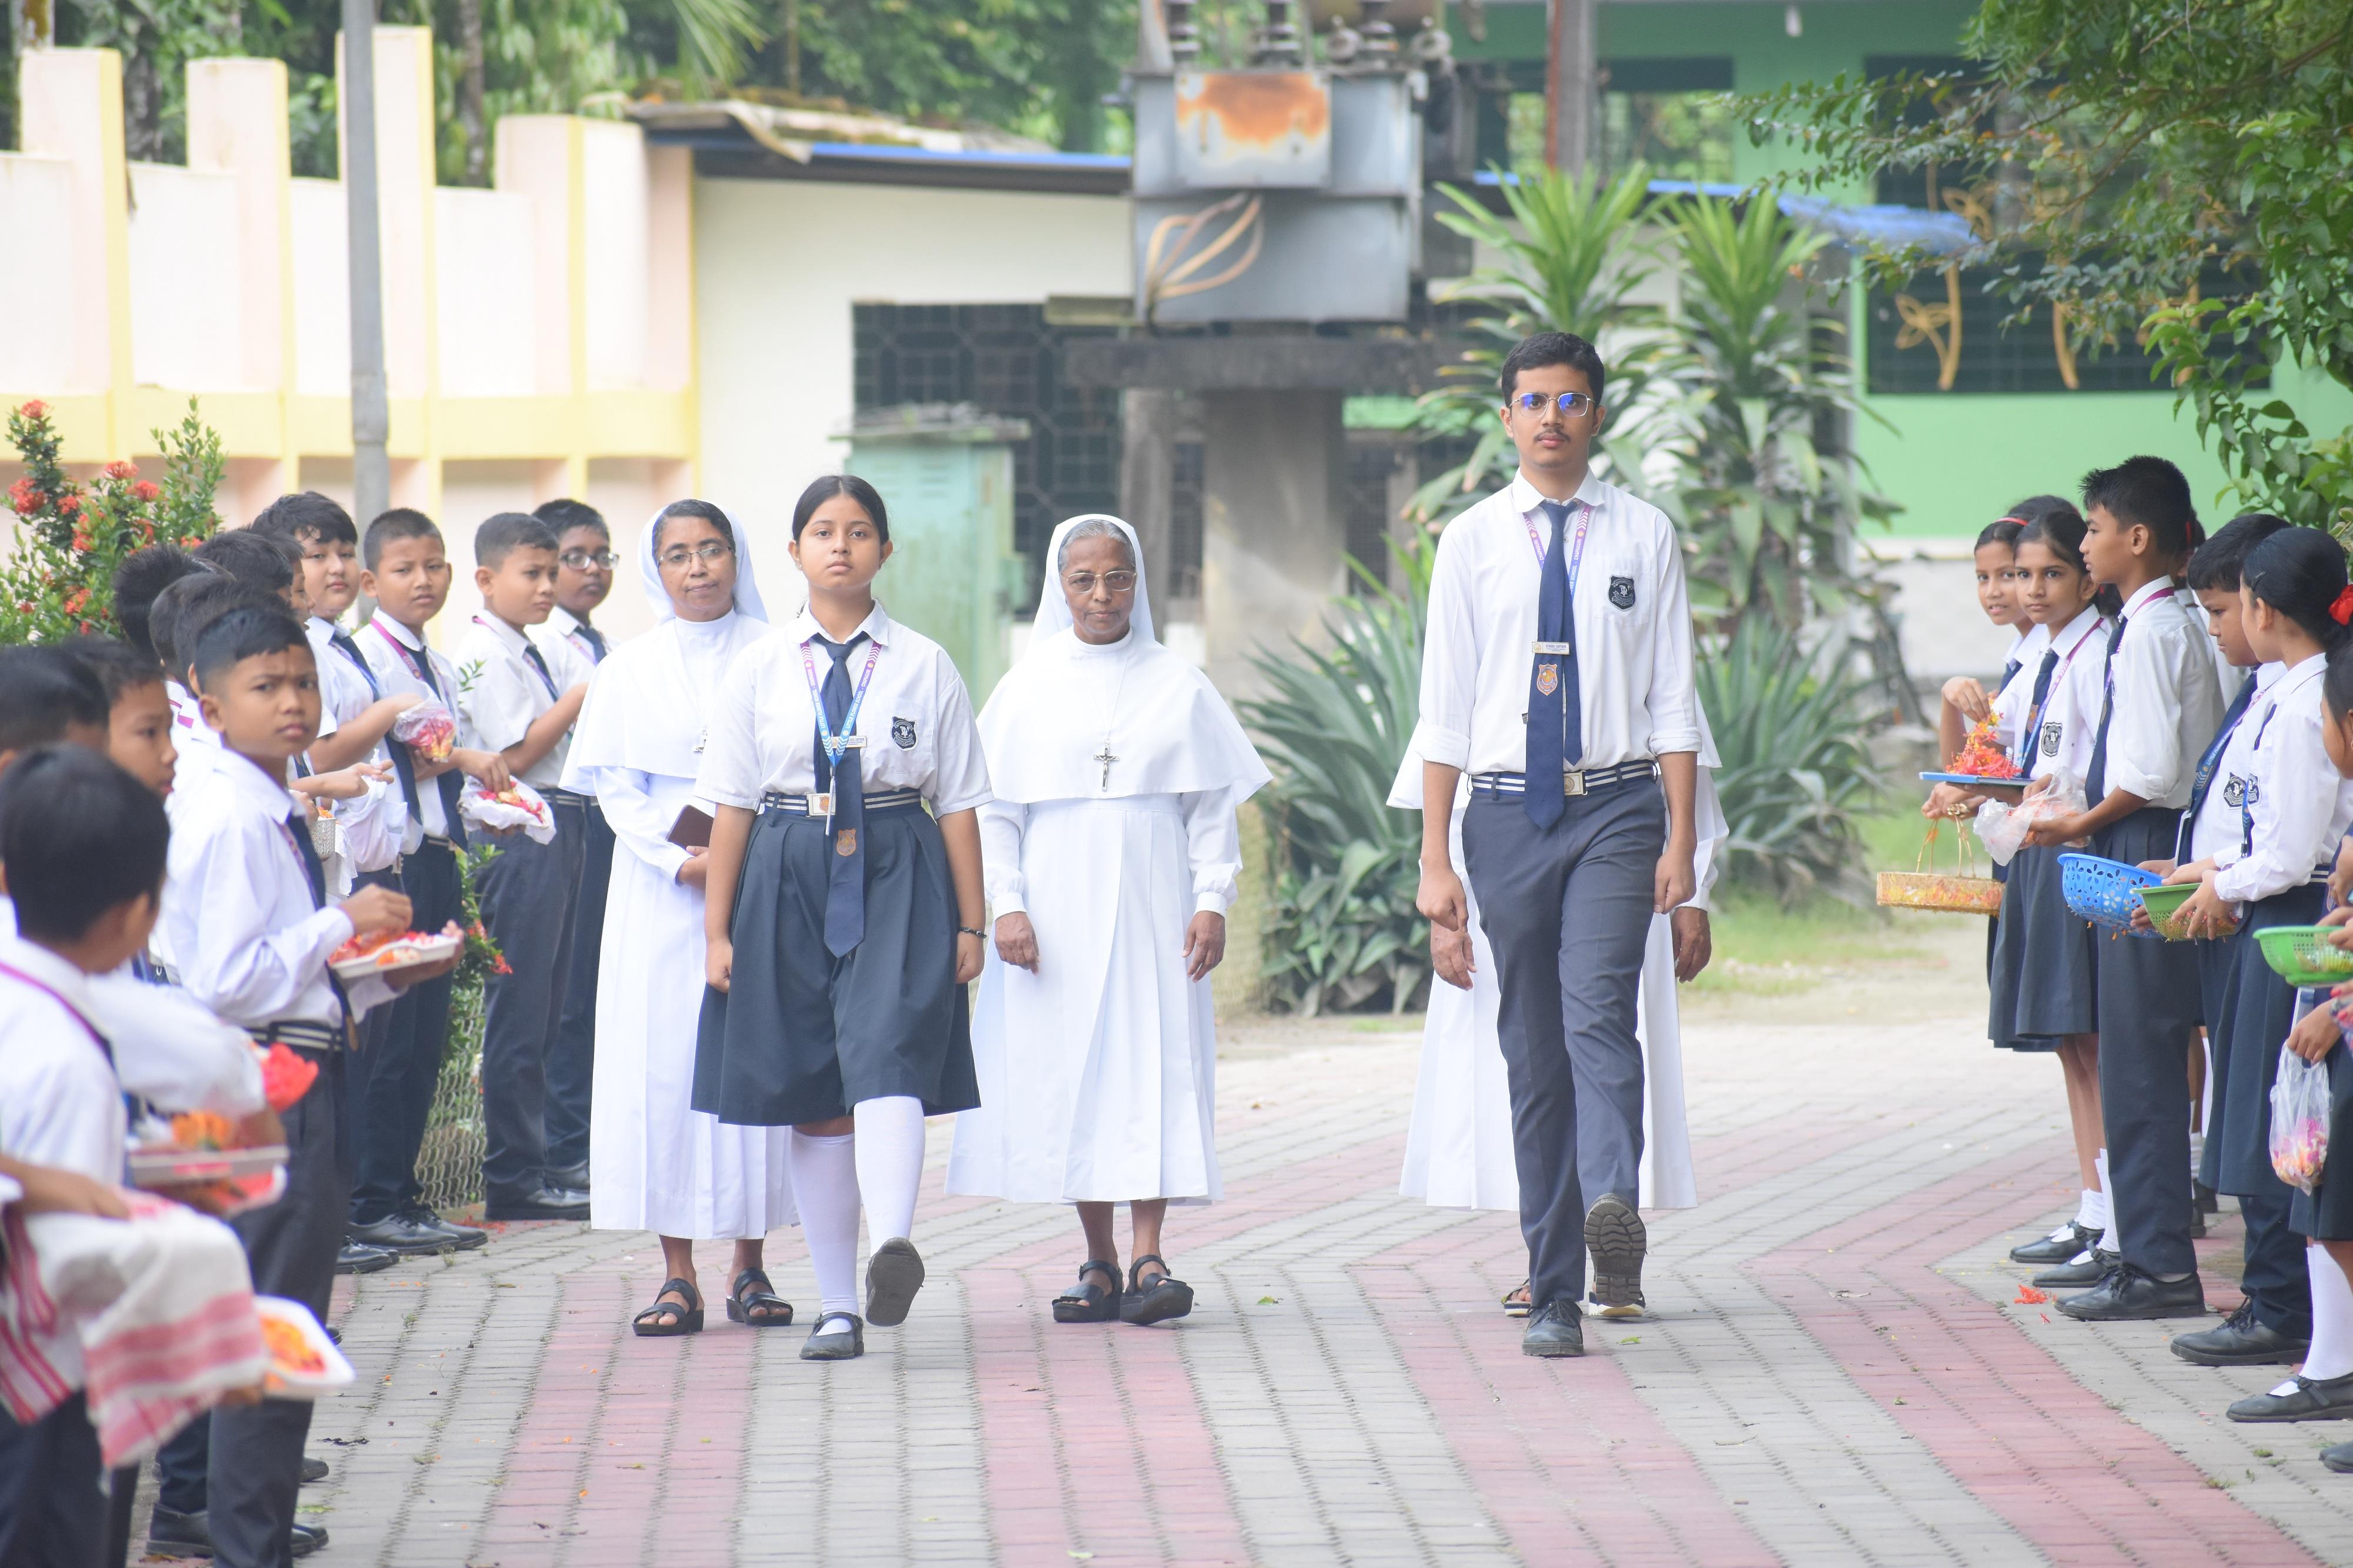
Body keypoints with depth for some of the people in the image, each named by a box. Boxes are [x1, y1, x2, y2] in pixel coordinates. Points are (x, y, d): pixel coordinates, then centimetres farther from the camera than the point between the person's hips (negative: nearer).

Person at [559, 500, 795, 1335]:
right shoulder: (629, 671, 8)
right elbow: (615, 789, 4)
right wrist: (679, 858, -11)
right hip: (660, 891, 1)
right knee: (663, 1063, -4)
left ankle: (749, 1266, 6)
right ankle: (677, 1274, -2)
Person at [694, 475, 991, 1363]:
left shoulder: (925, 667, 5)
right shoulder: (758, 671, 7)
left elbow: (958, 803, 6)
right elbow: (731, 805, 7)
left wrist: (970, 924, 3)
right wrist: (716, 929, 3)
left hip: (898, 875, -2)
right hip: (789, 880, 2)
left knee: (887, 1055, -23)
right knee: (811, 1092, 3)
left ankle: (894, 1243, -41)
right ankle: (837, 1305, 7)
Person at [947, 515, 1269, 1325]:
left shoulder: (1178, 686, 5)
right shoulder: (1026, 690, 5)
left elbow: (1214, 807, 5)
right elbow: (993, 812, 5)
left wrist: (1212, 901, -4)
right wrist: (1007, 906, -5)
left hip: (1151, 912, -1)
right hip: (1058, 913, 1)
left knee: (1154, 1067, -8)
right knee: (1068, 1075, 2)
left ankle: (1148, 1257, -11)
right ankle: (1099, 1261, 9)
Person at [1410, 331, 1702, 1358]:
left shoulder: (1644, 536, 6)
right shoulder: (1472, 542, 7)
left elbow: (1672, 699, 5)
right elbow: (1445, 706, 7)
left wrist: (1680, 839, -3)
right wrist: (1435, 858, 2)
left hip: (1617, 807, -1)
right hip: (1509, 811, 2)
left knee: (1599, 1008, -23)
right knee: (1532, 1051, 3)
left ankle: (1613, 1204, -41)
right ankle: (1554, 1294, 6)